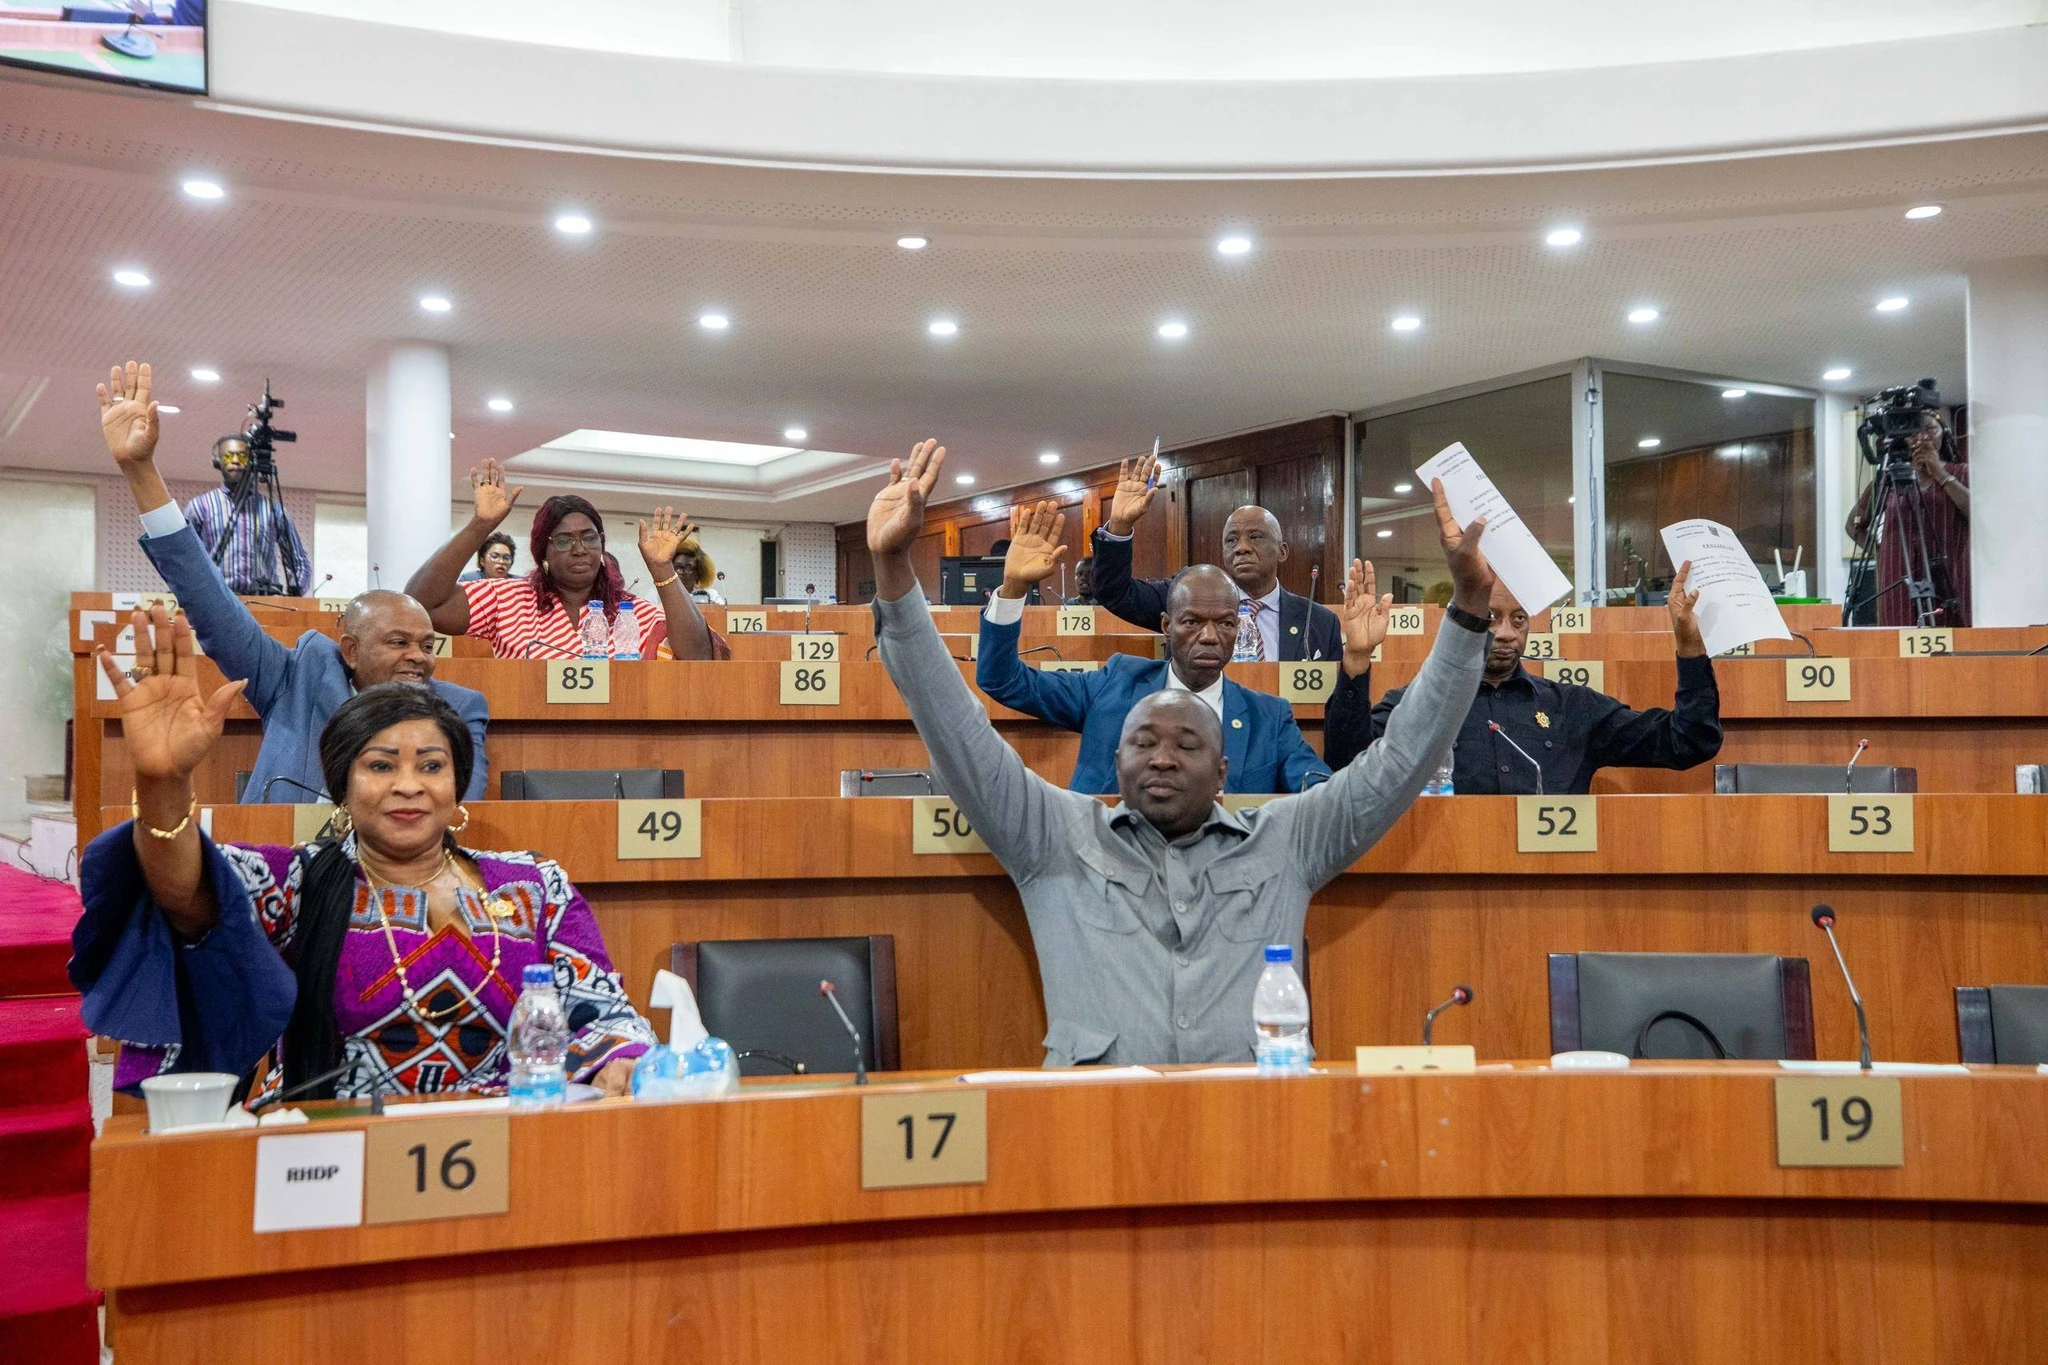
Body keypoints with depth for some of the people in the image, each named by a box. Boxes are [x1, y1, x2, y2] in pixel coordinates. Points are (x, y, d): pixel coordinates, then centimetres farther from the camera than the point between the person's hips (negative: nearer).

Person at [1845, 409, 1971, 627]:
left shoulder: (1962, 472, 9)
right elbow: (1854, 524, 21)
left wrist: (1940, 473, -7)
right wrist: (1880, 550, 6)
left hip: (1950, 585, -1)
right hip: (1900, 587, 1)